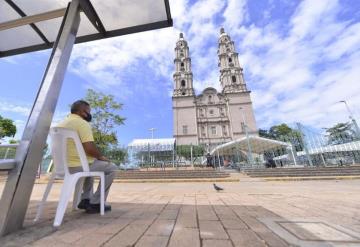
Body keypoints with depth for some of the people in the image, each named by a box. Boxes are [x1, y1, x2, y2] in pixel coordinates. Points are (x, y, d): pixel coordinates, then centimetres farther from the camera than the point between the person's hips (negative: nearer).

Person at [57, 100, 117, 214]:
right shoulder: (82, 123, -17)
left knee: (91, 163, 34)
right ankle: (95, 203, 8)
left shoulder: (61, 123, 13)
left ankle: (85, 199, 30)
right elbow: (89, 148, -27)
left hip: (63, 166, 10)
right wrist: (101, 156, -7)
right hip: (77, 166, -9)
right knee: (112, 167, 3)